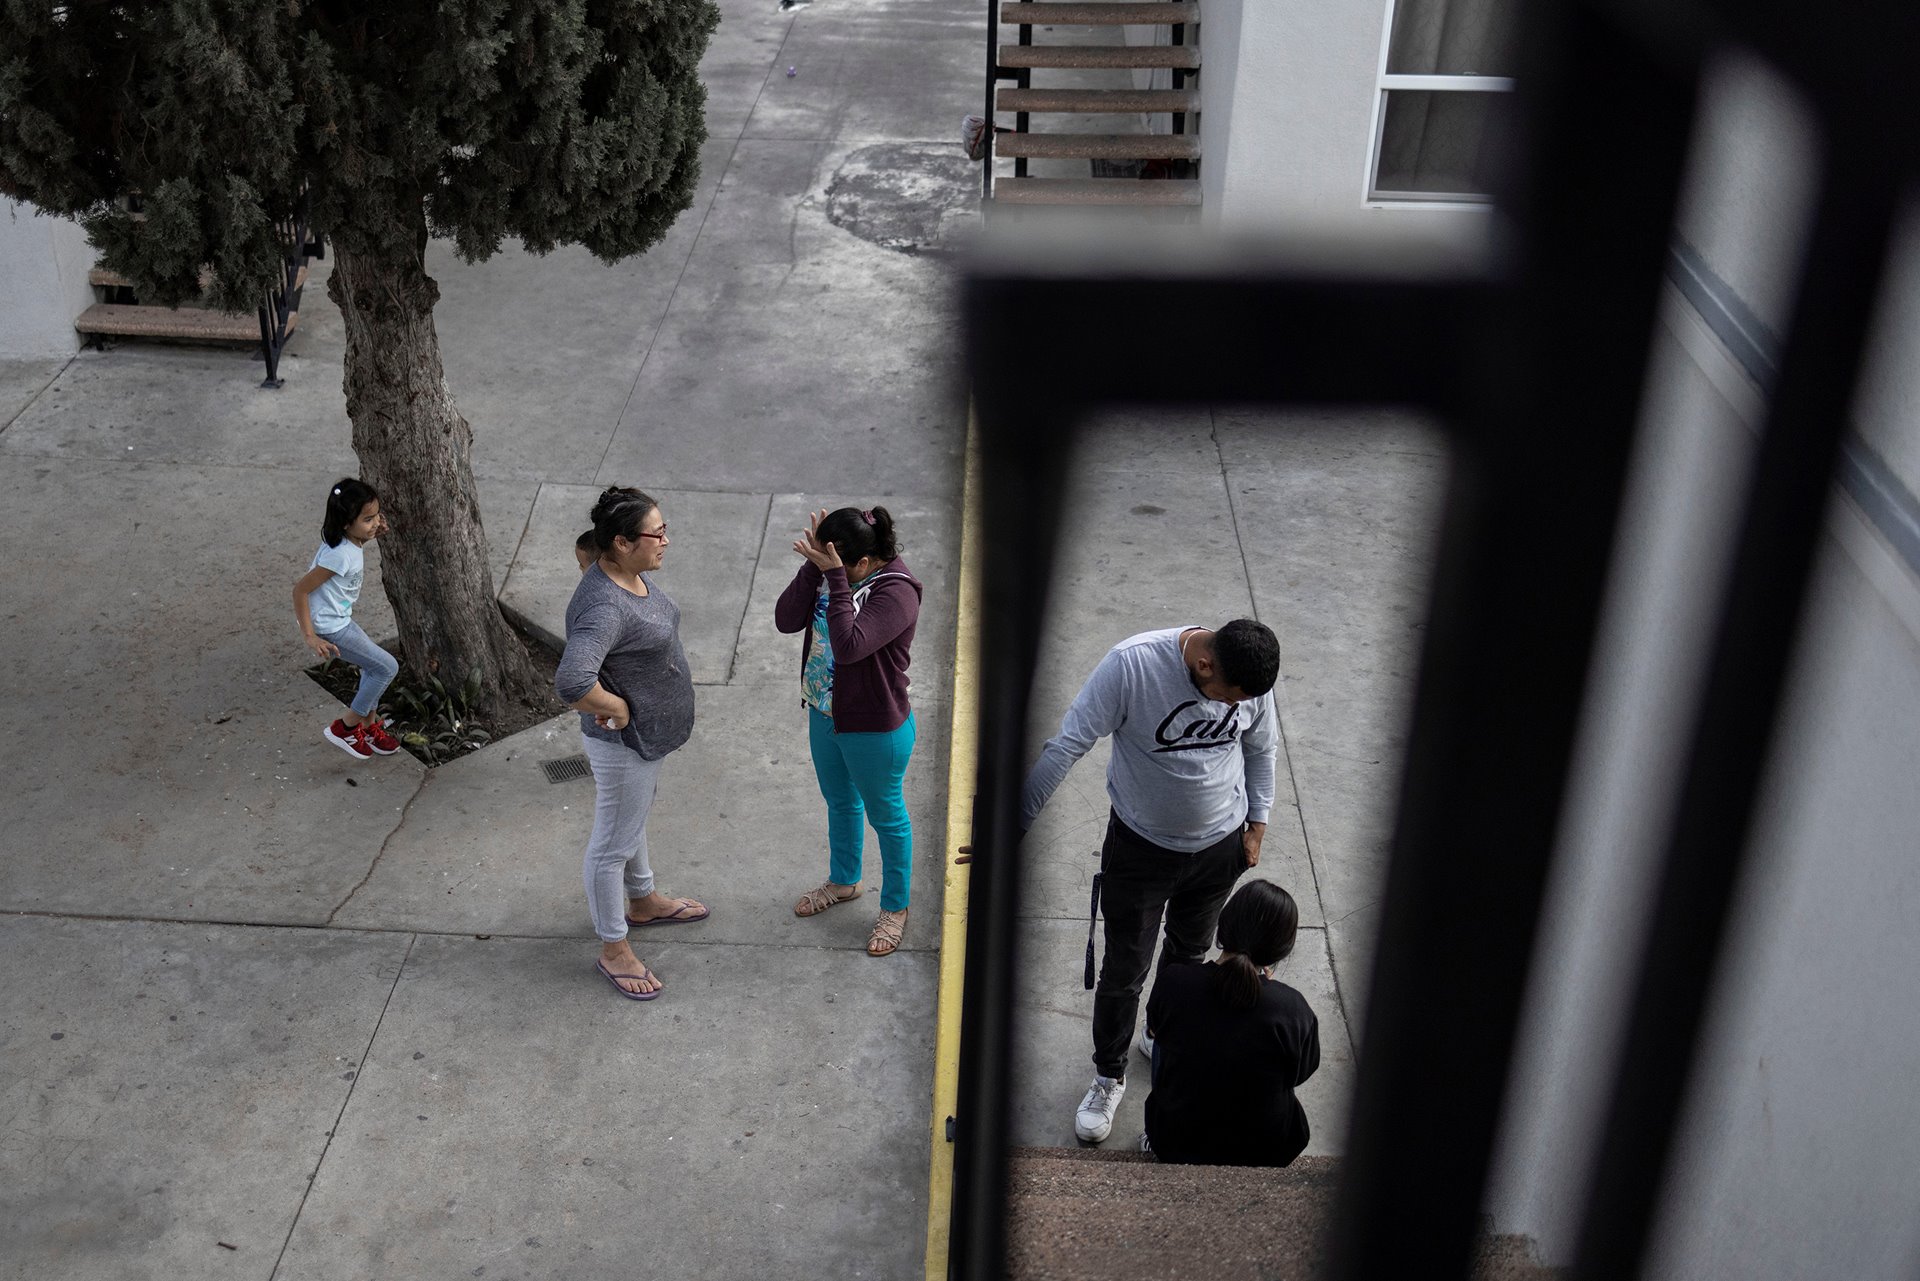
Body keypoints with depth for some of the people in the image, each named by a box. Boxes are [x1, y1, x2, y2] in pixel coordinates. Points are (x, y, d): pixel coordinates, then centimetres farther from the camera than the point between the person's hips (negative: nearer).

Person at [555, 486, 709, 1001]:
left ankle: (643, 901, 53)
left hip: (648, 733, 9)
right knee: (614, 843, 10)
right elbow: (571, 684, -46)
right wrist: (616, 708, -28)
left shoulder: (633, 574, -4)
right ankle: (613, 949, 27)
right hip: (624, 742, -9)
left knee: (633, 821, 30)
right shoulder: (604, 607, -34)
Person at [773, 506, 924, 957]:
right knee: (840, 802, 27)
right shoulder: (829, 568, -8)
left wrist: (833, 577, -39)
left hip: (875, 729, -7)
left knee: (885, 815, 13)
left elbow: (849, 645, -39)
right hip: (825, 714, 7)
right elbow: (786, 620, -15)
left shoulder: (896, 591, -29)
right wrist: (813, 565, -25)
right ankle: (843, 881, 52)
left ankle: (895, 907, 34)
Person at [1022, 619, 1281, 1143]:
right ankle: (1109, 1076, 29)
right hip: (1140, 845, -3)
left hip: (1219, 845, 4)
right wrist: (1014, 823, -26)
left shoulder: (1252, 678, -17)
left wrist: (1256, 825, 10)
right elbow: (1067, 745, -27)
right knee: (1124, 971, 6)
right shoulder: (1132, 663, -31)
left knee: (1189, 953, 24)